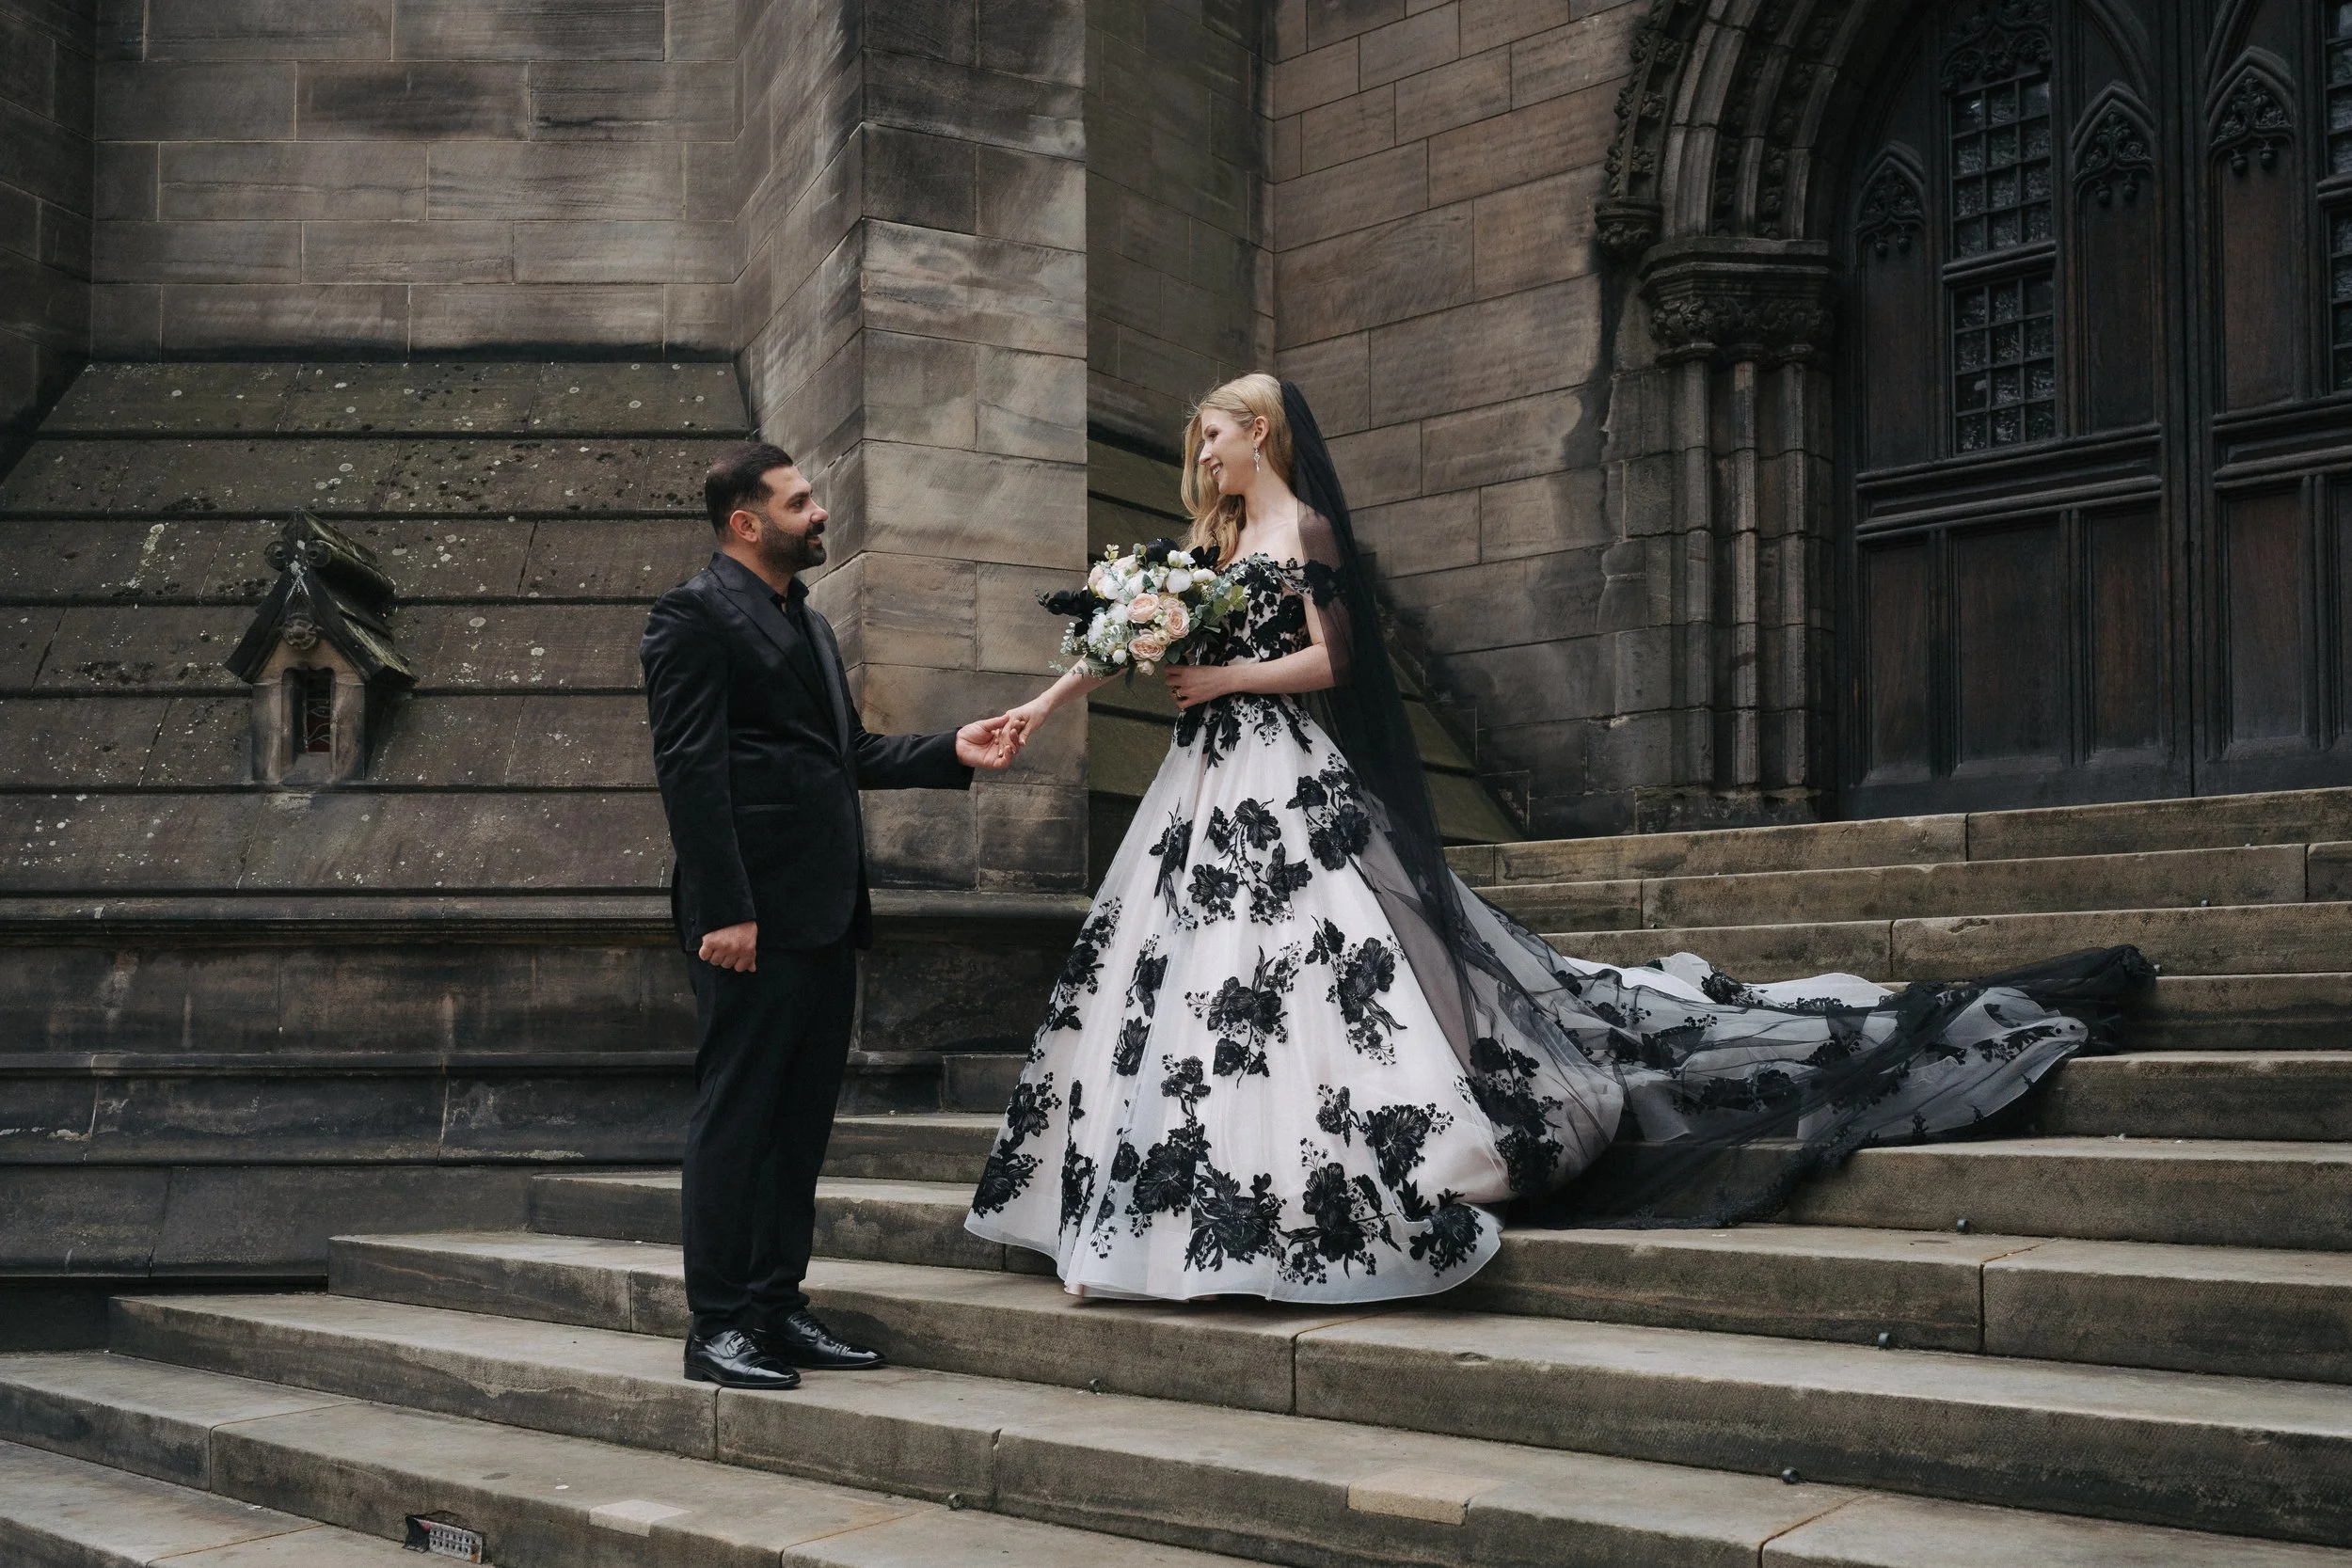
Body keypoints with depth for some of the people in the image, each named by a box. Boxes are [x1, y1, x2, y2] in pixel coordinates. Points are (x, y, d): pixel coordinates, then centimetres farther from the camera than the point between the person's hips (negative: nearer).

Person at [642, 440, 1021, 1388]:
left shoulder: (807, 622, 21)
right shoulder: (694, 616, -7)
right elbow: (689, 771, -14)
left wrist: (951, 752, 10)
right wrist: (724, 910, -20)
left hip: (824, 918, 9)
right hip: (754, 919, -9)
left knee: (802, 1119, 13)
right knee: (735, 1118, -2)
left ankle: (778, 1309, 22)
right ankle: (719, 1327, 6)